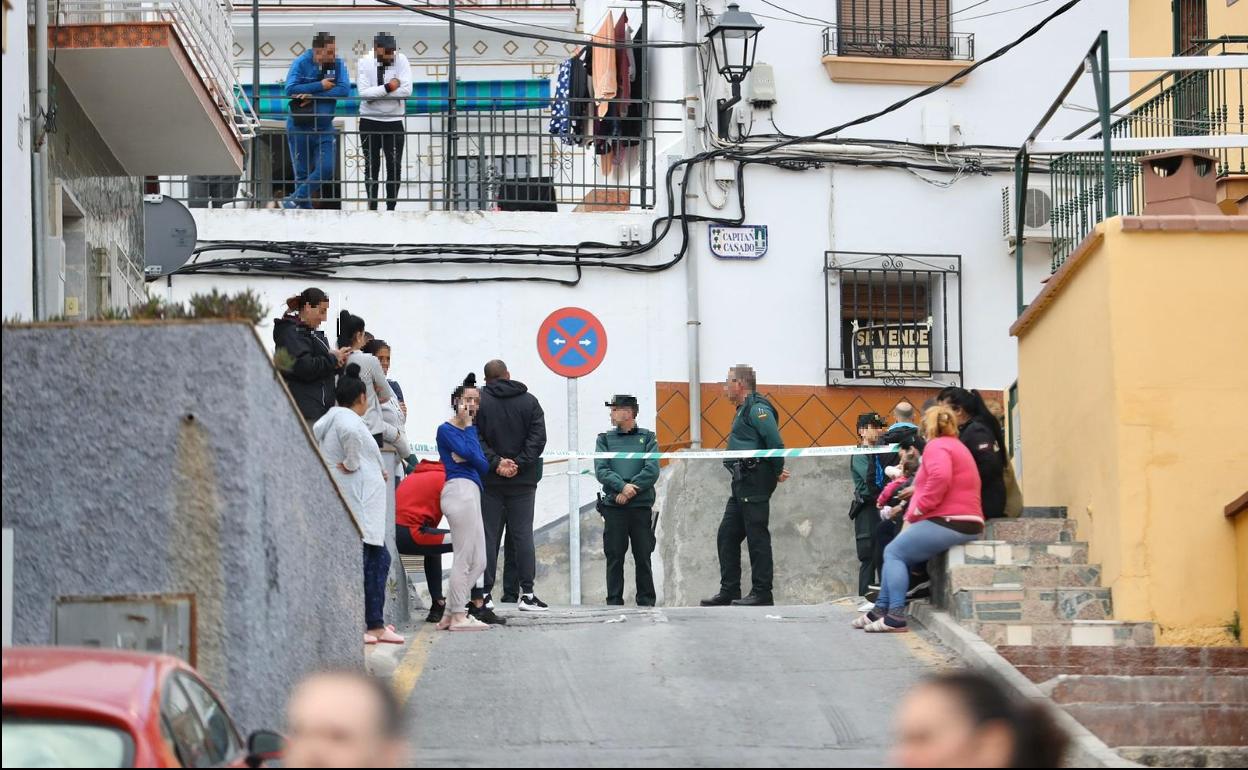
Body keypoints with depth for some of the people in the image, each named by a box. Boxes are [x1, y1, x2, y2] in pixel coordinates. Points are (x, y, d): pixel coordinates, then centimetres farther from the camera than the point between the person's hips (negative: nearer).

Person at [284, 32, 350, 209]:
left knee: (326, 168, -10)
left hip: (325, 128, 2)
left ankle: (294, 201, 2)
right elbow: (290, 89, -21)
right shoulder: (302, 63, -9)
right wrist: (320, 86, -18)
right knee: (302, 172, 4)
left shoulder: (337, 64, -2)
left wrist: (313, 96, -21)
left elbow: (344, 89, -15)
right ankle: (306, 209, 14)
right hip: (300, 127, -2)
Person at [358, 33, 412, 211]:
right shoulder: (365, 62, -6)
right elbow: (364, 94, -17)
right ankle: (372, 207, 12)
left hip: (394, 122, 0)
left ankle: (391, 208, 9)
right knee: (372, 167, 6)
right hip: (370, 122, 0)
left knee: (395, 168, 1)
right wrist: (389, 87, -18)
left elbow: (406, 90, -17)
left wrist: (377, 93, -15)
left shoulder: (400, 60, -5)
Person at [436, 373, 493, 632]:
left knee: (478, 562, 7)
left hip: (471, 493, 9)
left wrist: (468, 457, -9)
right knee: (464, 558, -9)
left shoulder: (472, 430, 22)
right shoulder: (446, 430, 0)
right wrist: (466, 424, -2)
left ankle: (450, 614, 10)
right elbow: (467, 452, -15)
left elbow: (484, 465, 11)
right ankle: (458, 617, -6)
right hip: (459, 490, -9)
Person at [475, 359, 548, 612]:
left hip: (490, 481, -1)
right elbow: (538, 437, -4)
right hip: (523, 481, 1)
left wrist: (495, 463, -9)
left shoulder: (479, 401, -1)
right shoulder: (529, 401, 5)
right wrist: (520, 464, -8)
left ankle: (484, 593, -1)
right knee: (522, 535, 3)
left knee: (488, 536, 2)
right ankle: (526, 593, -2)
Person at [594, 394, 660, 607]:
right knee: (614, 556, 1)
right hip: (613, 507, 1)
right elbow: (601, 471, -2)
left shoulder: (647, 438, 7)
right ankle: (614, 601, 5)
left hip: (641, 506, -1)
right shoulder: (605, 439, 11)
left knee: (643, 556, 2)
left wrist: (631, 490, -13)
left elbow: (652, 471, -4)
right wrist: (622, 486, -17)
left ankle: (646, 601, 8)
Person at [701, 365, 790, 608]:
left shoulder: (757, 409, -12)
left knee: (757, 538, -8)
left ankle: (762, 594, -6)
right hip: (742, 484, 11)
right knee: (727, 535, 11)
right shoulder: (744, 410, 22)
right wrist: (776, 472, 11)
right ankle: (729, 591, 14)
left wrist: (777, 472, -10)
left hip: (755, 480, -11)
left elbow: (775, 442, -20)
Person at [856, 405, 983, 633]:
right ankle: (881, 610, 13)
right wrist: (919, 490, 43)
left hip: (949, 522, -10)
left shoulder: (936, 446, -6)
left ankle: (895, 616, -14)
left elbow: (940, 478, -25)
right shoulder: (958, 447, 26)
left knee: (894, 552, -4)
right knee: (896, 552, 16)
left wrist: (917, 509, -17)